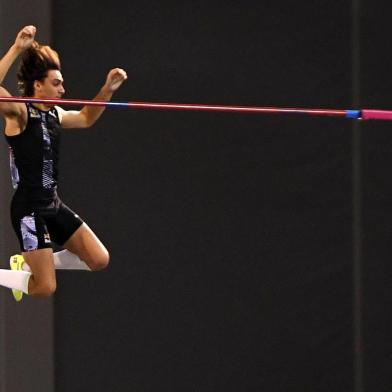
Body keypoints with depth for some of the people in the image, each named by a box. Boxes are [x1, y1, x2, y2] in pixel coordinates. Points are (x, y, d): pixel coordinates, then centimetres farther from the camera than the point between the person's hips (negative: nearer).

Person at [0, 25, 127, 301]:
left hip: (53, 205, 8)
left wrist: (108, 90, 17)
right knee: (45, 288, -11)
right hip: (28, 209, -8)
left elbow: (86, 119, 30)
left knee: (99, 260, 5)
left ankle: (30, 263, 19)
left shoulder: (54, 114, 10)